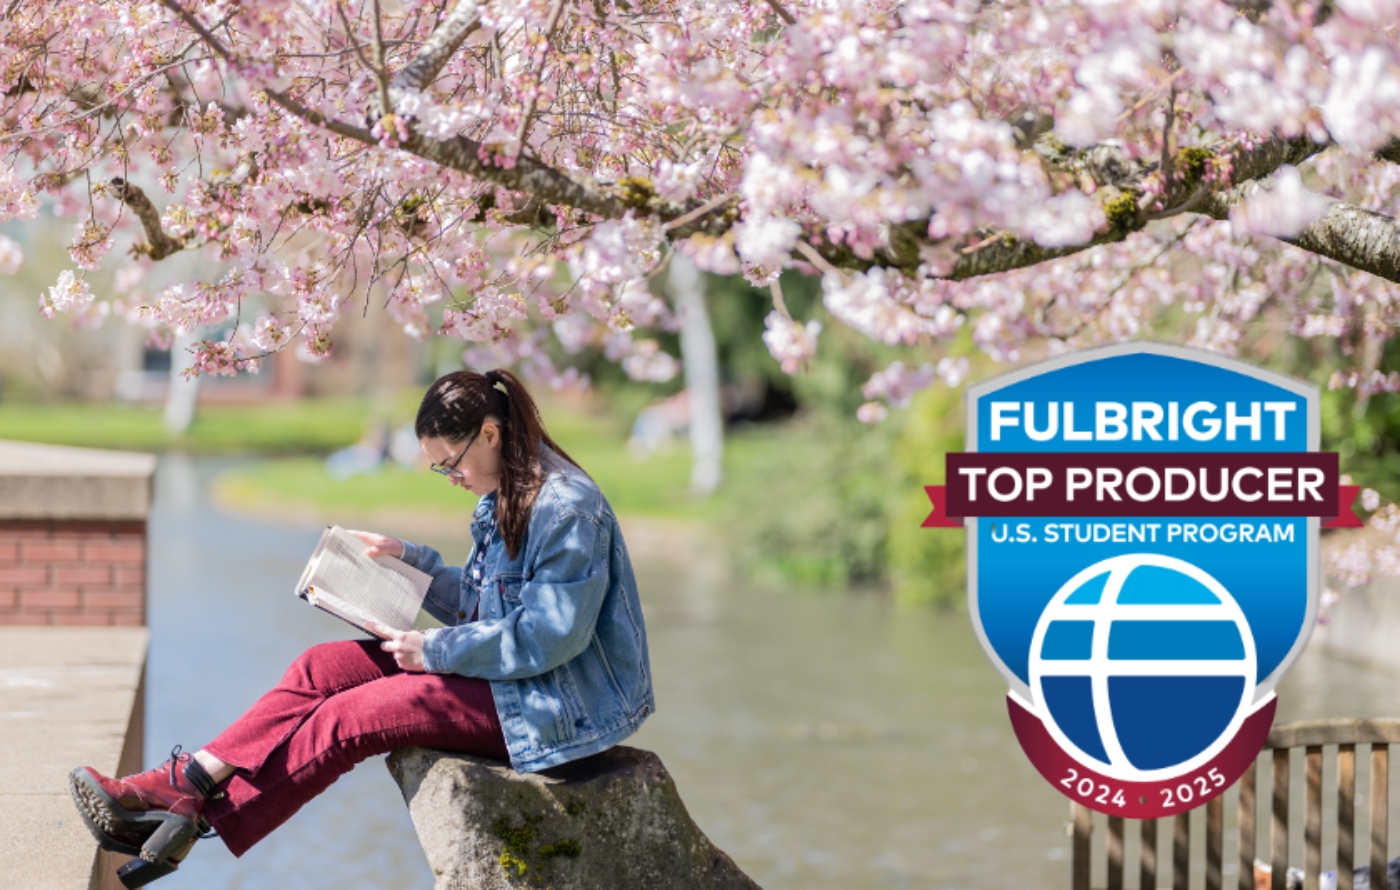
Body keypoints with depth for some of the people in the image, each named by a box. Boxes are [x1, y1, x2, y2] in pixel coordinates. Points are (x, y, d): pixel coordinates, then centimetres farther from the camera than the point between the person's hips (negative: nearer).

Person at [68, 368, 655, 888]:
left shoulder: (567, 509, -21)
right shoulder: (504, 499, 11)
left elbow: (547, 636, -24)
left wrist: (435, 650, -17)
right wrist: (406, 559, 10)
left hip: (557, 705, -10)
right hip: (507, 671, 10)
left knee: (348, 718, -17)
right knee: (320, 670, -3)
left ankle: (192, 817, -10)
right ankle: (186, 783, -11)